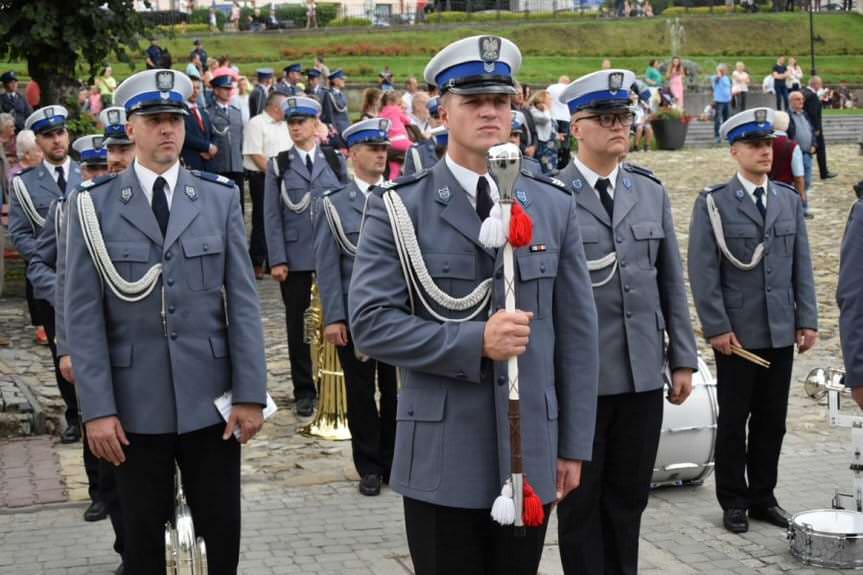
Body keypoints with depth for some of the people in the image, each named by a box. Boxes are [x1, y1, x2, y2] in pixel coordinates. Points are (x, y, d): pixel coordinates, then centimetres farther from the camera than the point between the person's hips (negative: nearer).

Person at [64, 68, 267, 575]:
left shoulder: (221, 197, 4)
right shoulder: (94, 205, -1)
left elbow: (243, 301, 2)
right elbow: (83, 315, -3)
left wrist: (251, 394, -3)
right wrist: (97, 408, -8)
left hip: (210, 398, 1)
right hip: (135, 403, -1)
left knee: (223, 534, 9)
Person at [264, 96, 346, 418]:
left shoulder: (335, 161, 6)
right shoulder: (279, 165, 4)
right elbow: (272, 216, 0)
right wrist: (277, 259, -7)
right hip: (295, 257, 0)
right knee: (298, 324, 5)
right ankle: (304, 391, 14)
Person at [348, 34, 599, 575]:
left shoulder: (555, 206, 6)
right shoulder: (399, 207, -3)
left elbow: (578, 331, 7)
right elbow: (370, 323, -10)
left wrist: (574, 445, 6)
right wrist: (473, 343, -19)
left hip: (532, 454, 3)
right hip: (442, 459, -2)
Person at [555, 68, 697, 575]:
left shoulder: (652, 192, 9)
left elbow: (672, 281, 10)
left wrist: (683, 358, 7)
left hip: (644, 372, 4)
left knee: (629, 496, 13)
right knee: (581, 500, 9)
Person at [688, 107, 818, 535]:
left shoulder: (790, 201, 10)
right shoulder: (713, 203, -5)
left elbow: (802, 266, 10)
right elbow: (703, 271, -8)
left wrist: (807, 320, 4)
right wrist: (717, 327, -13)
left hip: (781, 334, 4)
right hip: (736, 334, -4)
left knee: (772, 421, 10)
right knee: (733, 421, 6)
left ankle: (763, 496, 23)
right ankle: (734, 501, 18)